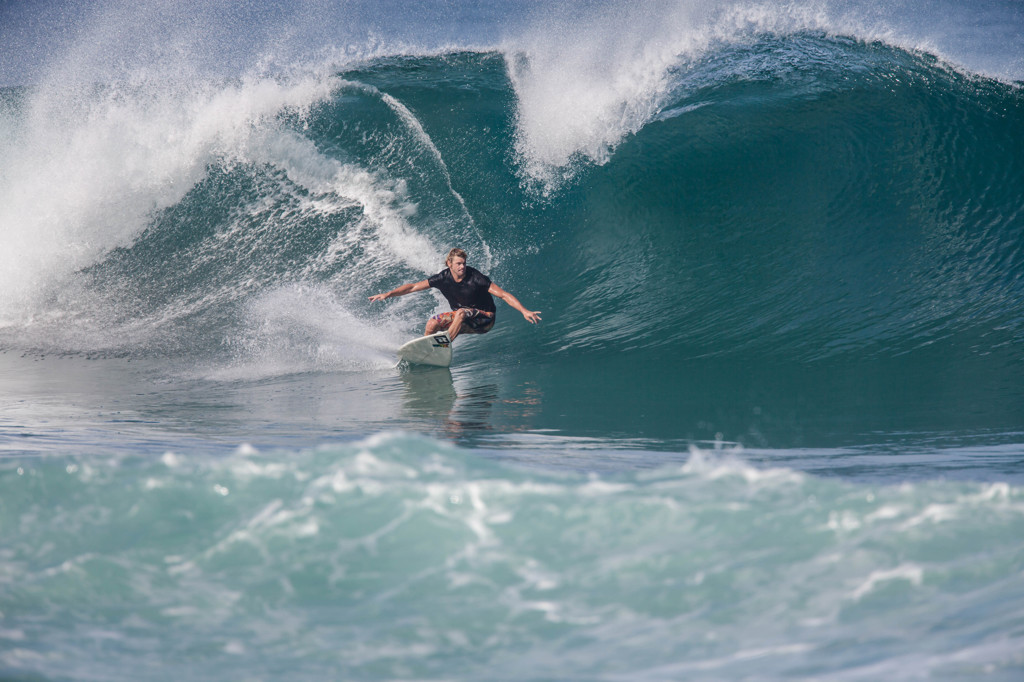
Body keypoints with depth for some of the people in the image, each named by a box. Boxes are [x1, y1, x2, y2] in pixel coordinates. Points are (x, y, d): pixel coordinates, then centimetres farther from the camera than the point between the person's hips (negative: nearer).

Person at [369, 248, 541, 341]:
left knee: (461, 313, -34)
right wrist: (388, 294, -10)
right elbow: (414, 286, -3)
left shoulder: (476, 278, -22)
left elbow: (503, 295, -24)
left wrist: (524, 311, -34)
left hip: (484, 319, -5)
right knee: (432, 323, -15)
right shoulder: (443, 278, -10)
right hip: (462, 318, 5)